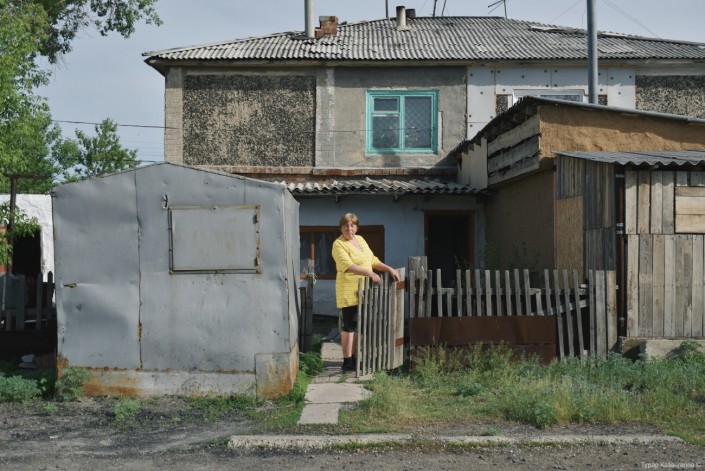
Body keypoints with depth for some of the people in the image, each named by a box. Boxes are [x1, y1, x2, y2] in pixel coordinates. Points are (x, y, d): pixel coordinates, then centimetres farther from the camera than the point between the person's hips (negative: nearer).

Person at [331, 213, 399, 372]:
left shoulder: (360, 239, 14)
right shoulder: (338, 244, -11)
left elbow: (372, 260, 20)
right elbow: (348, 266, -24)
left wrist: (389, 269, 9)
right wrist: (370, 273, -32)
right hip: (349, 291, -8)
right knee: (350, 325, -6)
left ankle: (354, 357, 20)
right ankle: (347, 362, -1)